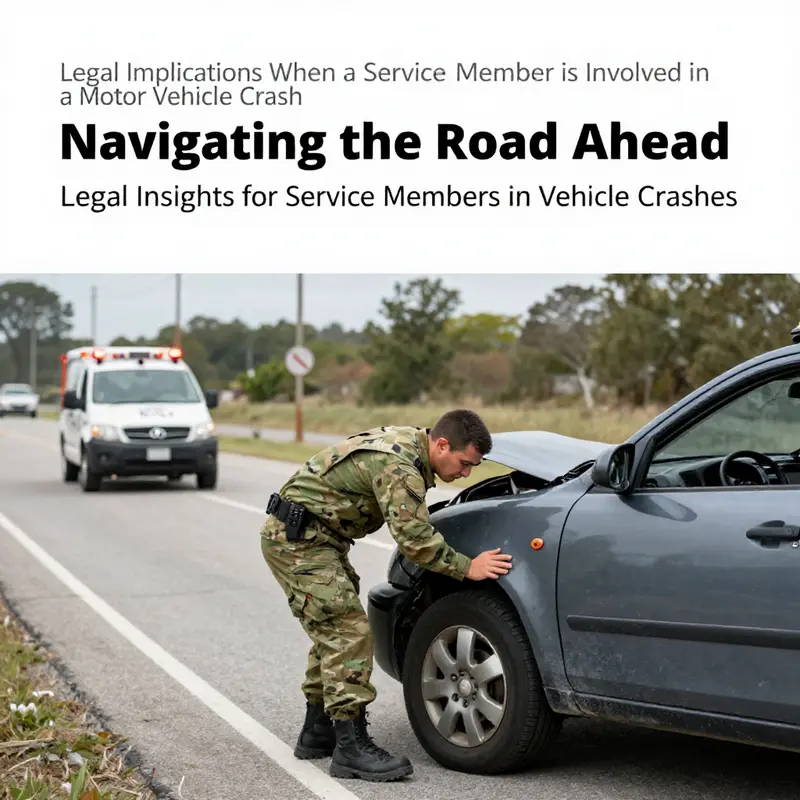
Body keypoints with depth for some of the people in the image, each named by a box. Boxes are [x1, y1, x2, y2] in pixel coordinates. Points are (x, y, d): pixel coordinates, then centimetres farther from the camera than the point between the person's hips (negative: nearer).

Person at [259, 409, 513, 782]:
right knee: (348, 632, -14)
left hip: (315, 537, 11)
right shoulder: (399, 467, -24)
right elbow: (415, 538, -26)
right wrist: (467, 568, -19)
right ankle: (351, 748, -13)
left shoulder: (409, 440, 7)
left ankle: (318, 733, 26)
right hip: (297, 539, -11)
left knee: (333, 630, 16)